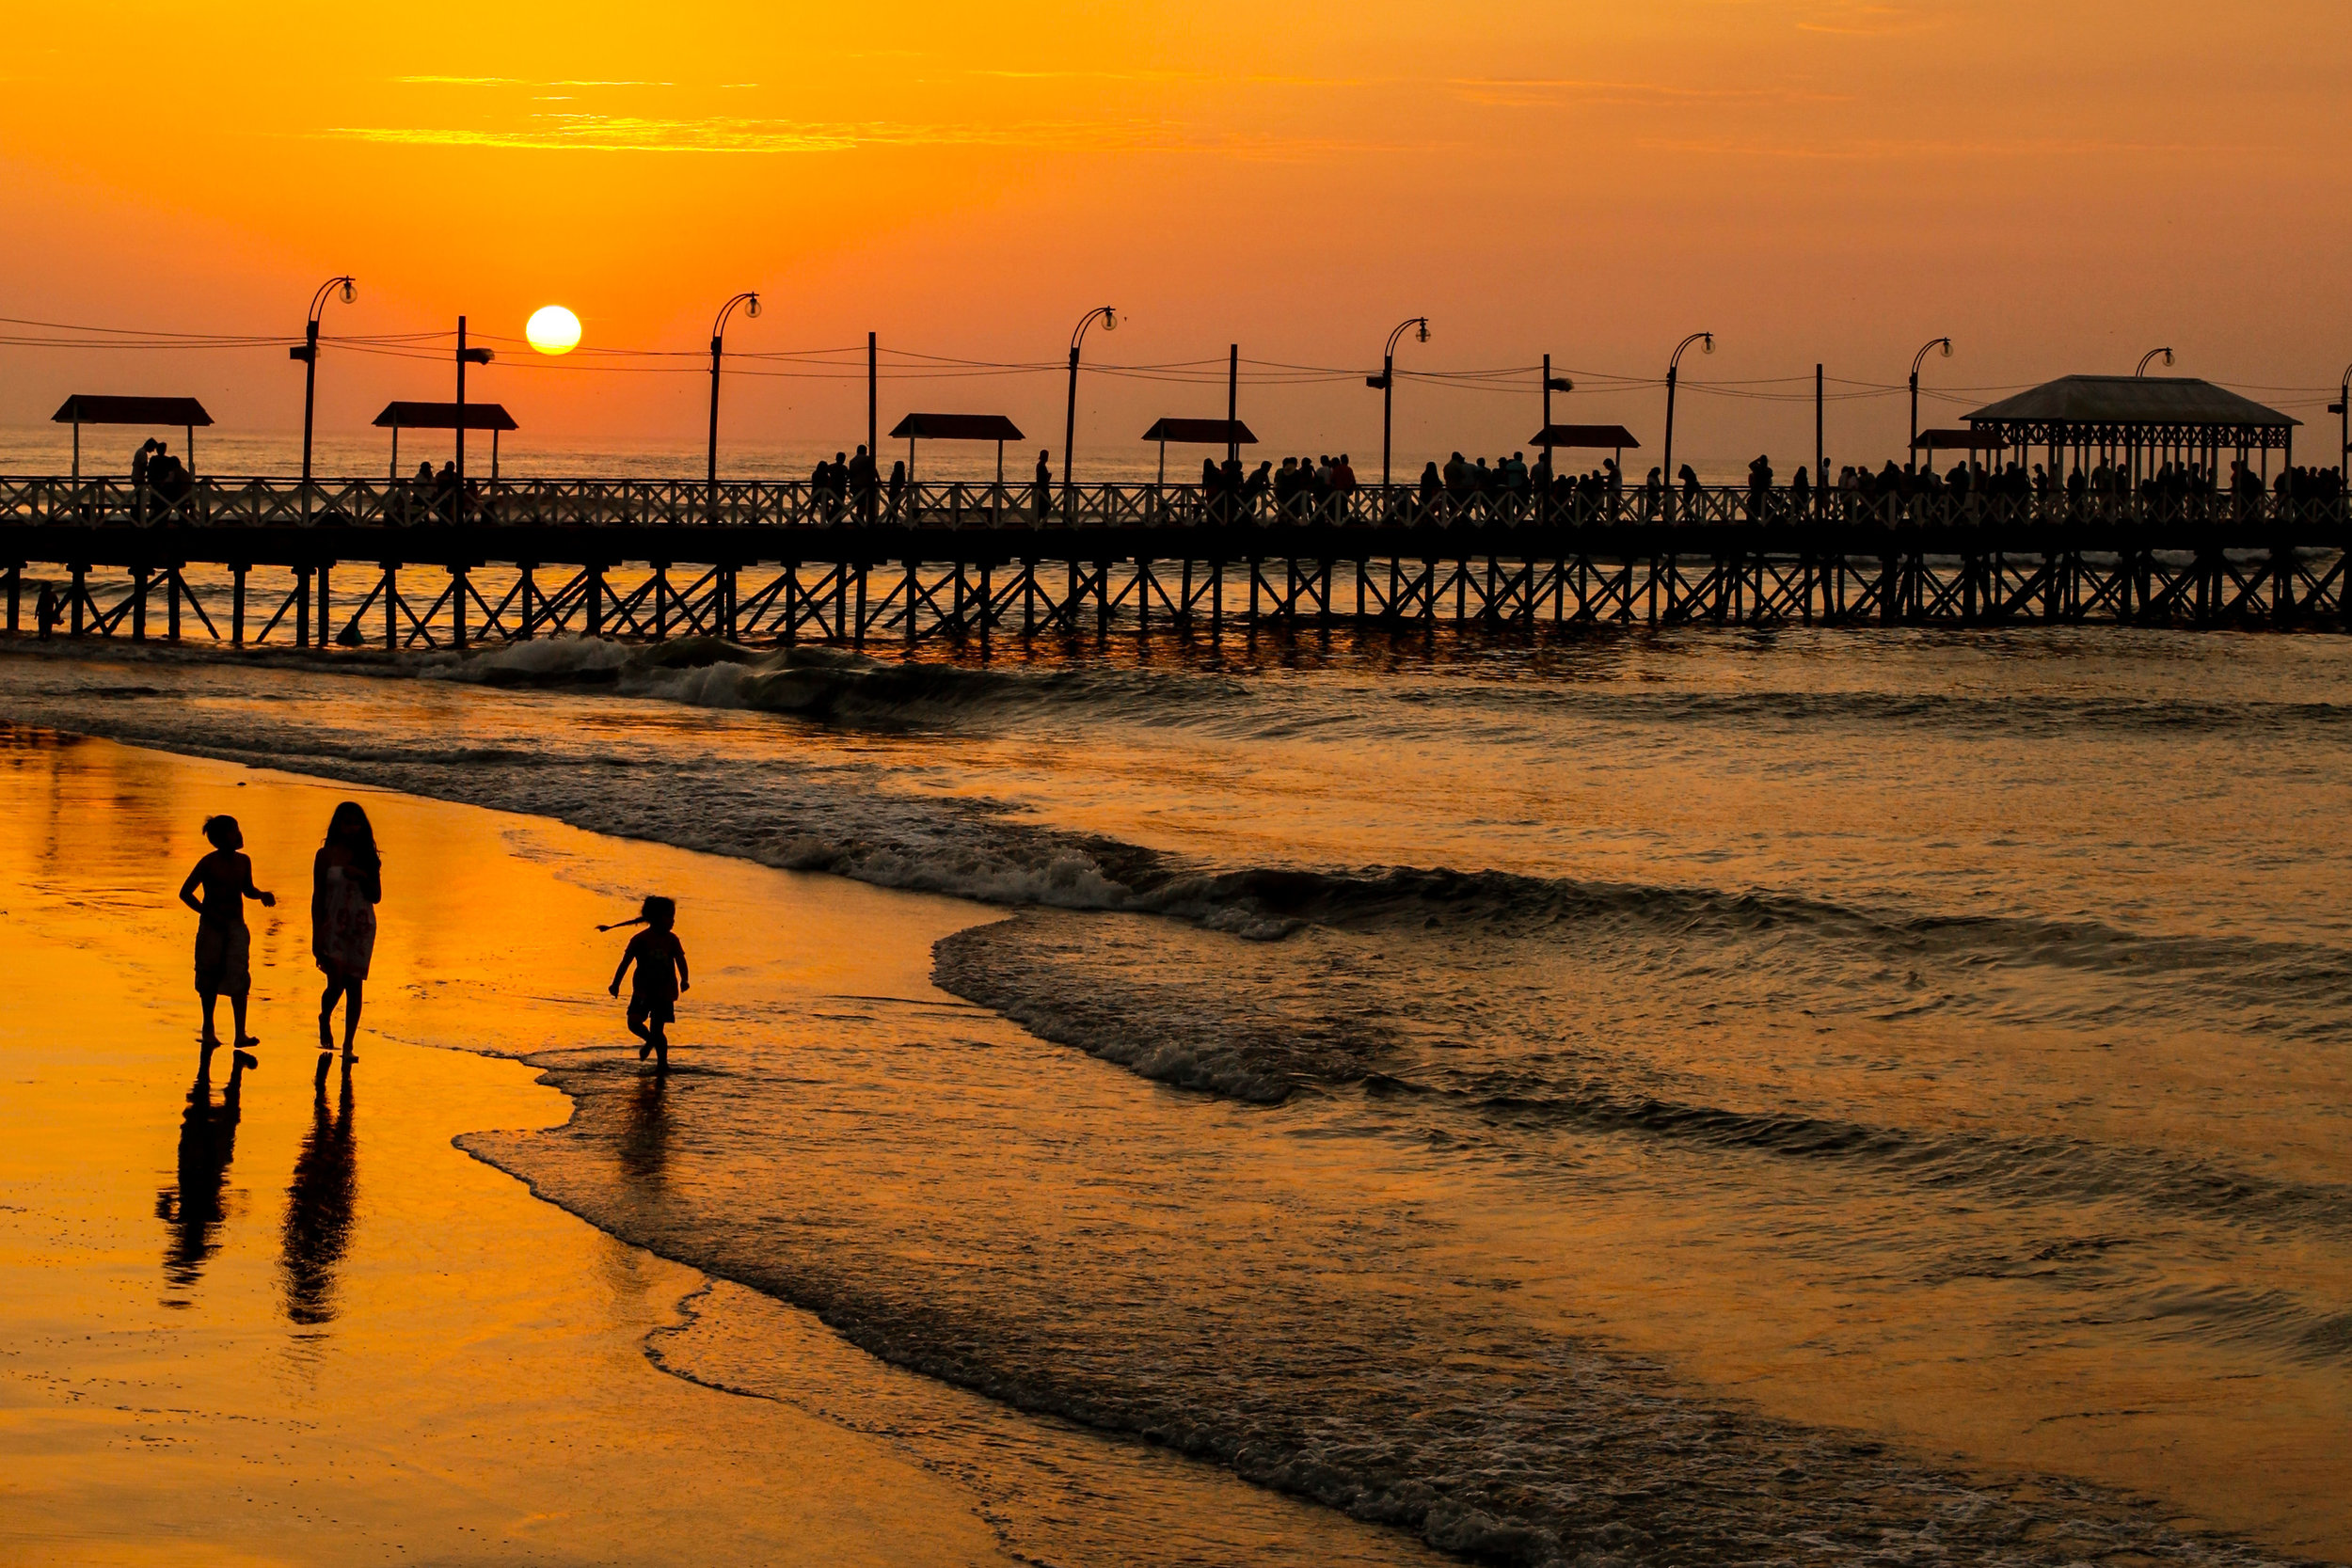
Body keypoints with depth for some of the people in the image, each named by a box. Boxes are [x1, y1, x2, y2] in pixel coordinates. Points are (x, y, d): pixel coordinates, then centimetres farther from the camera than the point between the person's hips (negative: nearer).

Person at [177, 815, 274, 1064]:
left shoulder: (243, 861, 5)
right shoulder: (209, 864, -10)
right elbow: (185, 892, -7)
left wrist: (262, 895, 1)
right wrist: (209, 913, -15)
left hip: (236, 926, 3)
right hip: (211, 926, -3)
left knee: (239, 977, -10)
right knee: (210, 978, 6)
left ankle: (241, 1034, -14)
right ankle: (208, 1030, 23)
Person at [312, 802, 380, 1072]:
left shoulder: (368, 857, 8)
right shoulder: (326, 855, 1)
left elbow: (376, 897, 9)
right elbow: (318, 896, 1)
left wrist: (363, 876, -10)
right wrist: (316, 934, -4)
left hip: (362, 927, 2)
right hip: (333, 925, -2)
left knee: (355, 985, -1)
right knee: (336, 982, -13)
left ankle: (348, 1044, 6)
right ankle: (325, 1021, 20)